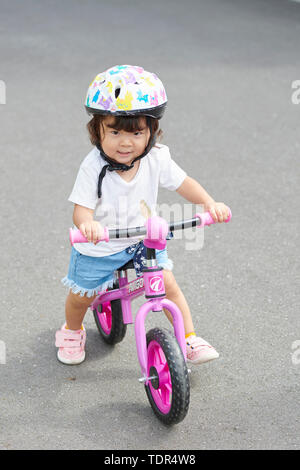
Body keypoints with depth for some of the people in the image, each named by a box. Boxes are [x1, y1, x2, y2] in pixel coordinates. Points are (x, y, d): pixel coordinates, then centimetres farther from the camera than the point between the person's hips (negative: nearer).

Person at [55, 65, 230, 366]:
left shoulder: (156, 159, -16)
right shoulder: (93, 167, -27)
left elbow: (183, 183, -8)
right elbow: (82, 208, -29)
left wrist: (210, 203, -24)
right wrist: (87, 224, -53)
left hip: (143, 239, 2)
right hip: (99, 245, -2)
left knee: (167, 284, -4)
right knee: (83, 294, 11)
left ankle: (190, 339, 13)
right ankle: (72, 331, 44)